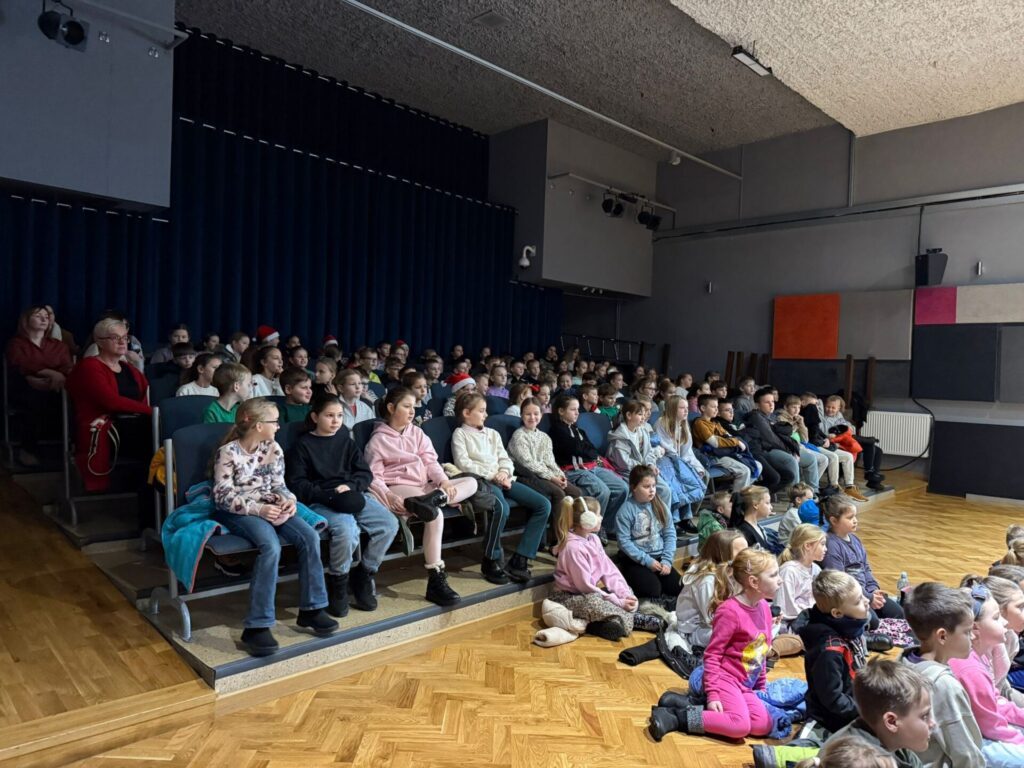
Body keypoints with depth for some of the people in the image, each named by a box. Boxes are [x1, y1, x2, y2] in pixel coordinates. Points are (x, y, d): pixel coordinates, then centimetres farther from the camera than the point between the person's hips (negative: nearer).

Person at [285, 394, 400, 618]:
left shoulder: (346, 442, 19)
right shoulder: (303, 445, 7)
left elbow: (365, 473, 13)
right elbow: (296, 483, -3)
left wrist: (350, 486, -9)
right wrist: (329, 495, -15)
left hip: (352, 496, 5)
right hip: (320, 501, -4)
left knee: (389, 524, -20)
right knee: (347, 529, -36)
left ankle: (363, 575, 1)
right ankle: (337, 583, -8)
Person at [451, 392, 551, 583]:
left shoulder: (492, 433, 27)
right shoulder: (460, 434, 8)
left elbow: (505, 459, 17)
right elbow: (463, 464, -6)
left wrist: (504, 472, -6)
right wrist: (492, 475, -13)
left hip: (502, 479, 7)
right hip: (480, 480, -7)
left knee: (543, 505, -12)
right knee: (502, 508, -38)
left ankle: (519, 560, -14)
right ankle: (491, 561, -17)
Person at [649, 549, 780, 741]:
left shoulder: (764, 607, 5)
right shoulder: (730, 611, -19)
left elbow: (763, 651, 16)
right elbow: (712, 654, -16)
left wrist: (762, 686, 17)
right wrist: (712, 694, -19)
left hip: (745, 684, 9)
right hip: (725, 677, -9)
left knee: (764, 725, -11)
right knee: (740, 725, -26)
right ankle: (678, 717, -12)